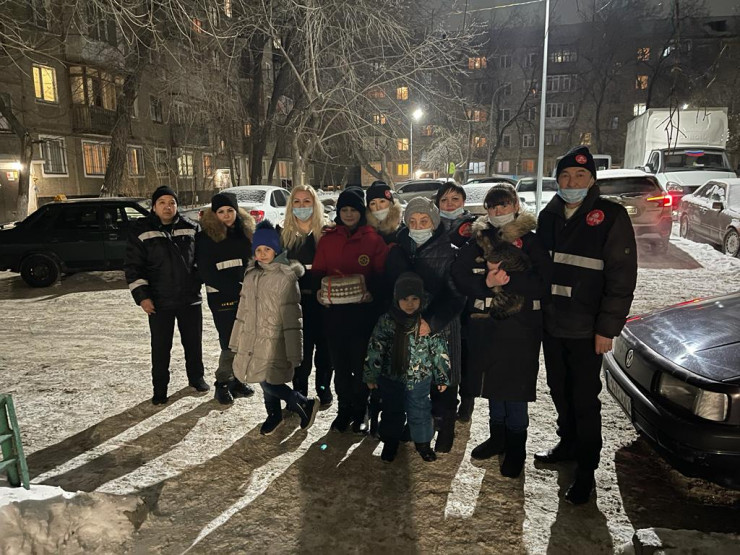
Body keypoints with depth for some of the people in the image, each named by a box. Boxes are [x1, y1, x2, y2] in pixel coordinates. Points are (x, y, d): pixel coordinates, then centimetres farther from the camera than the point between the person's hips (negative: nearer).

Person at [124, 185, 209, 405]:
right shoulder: (141, 231, -4)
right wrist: (142, 296, -9)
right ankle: (160, 389, 23)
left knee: (194, 342, 15)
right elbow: (132, 266, -4)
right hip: (159, 302, -2)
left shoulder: (191, 229, 2)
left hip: (190, 298, 2)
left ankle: (196, 377, 36)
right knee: (160, 347, 7)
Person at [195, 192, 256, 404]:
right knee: (230, 343, -6)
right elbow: (206, 272, -8)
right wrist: (232, 288, -15)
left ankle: (235, 379, 23)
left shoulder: (244, 232, 9)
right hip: (221, 297, -5)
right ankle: (222, 384, 11)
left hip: (244, 295, 5)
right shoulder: (206, 237, -5)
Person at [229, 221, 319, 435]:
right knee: (264, 380, 14)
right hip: (253, 339, 6)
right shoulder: (251, 275, 7)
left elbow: (292, 318, -15)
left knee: (269, 383, -10)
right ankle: (274, 415, 38)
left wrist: (293, 354, -16)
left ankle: (305, 404, 11)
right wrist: (238, 341, 16)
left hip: (274, 342, -6)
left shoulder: (286, 277, -14)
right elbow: (243, 310, 14)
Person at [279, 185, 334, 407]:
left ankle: (324, 390, 27)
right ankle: (300, 393, 19)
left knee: (323, 346, 10)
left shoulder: (326, 231, -1)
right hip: (296, 300, 1)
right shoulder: (285, 233, 6)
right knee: (301, 348, 4)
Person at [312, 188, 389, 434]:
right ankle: (344, 409, 27)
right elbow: (318, 271, 8)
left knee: (360, 362, 5)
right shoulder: (327, 239, 7)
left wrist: (372, 292, -18)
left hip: (363, 310, -2)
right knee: (339, 362, 11)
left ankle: (360, 411, 23)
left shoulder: (374, 239, -1)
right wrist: (319, 290, -11)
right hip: (334, 310, 3)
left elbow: (382, 273, -1)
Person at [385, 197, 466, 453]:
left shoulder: (450, 254, -6)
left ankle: (445, 430, 25)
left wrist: (431, 323, -21)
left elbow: (456, 296, -10)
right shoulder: (397, 252, 6)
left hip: (441, 329, -3)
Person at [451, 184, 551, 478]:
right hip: (485, 324, 4)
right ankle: (497, 437, 33)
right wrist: (486, 283, -16)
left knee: (515, 386, 1)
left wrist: (508, 279, -20)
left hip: (520, 325, -3)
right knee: (492, 383, 14)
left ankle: (516, 448, 19)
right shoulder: (479, 240, 8)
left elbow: (543, 284, -9)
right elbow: (459, 274, -1)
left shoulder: (530, 241, -1)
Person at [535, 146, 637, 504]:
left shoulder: (611, 217, -9)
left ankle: (587, 468, 20)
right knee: (559, 390, 18)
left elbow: (622, 277, -11)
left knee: (584, 398, 4)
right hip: (551, 323, 5)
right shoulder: (549, 216, 7)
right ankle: (568, 443, 39)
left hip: (586, 329, -5)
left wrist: (607, 328, -14)